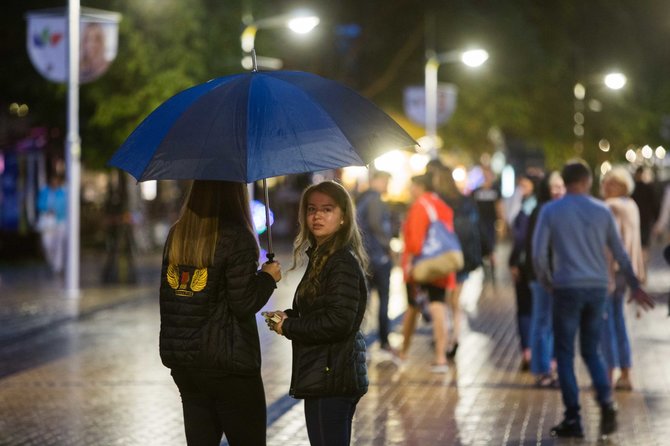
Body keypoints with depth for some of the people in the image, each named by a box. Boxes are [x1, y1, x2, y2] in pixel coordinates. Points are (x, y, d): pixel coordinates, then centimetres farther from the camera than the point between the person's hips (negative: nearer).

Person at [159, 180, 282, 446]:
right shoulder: (236, 237, -13)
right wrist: (268, 277, 1)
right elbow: (244, 304, -14)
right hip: (228, 363, -6)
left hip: (182, 363, 6)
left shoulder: (176, 235, 7)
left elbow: (166, 295, 12)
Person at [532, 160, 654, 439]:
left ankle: (573, 419, 2)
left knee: (565, 354, 6)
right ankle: (606, 402, -8)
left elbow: (539, 253, -6)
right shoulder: (602, 211, 6)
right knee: (591, 351, 14)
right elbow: (619, 253, 10)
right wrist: (635, 286, 19)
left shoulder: (550, 211, -1)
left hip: (567, 289, -3)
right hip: (597, 288, 3)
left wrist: (546, 282, 10)